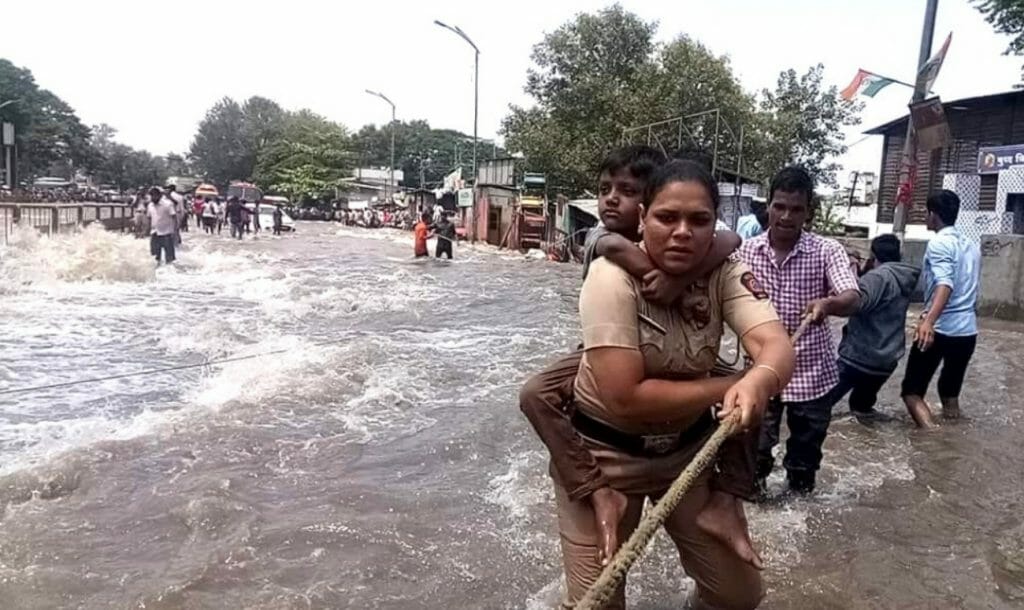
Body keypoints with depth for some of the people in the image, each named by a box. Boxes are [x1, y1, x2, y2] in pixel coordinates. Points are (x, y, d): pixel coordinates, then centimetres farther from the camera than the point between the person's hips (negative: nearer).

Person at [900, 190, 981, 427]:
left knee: (912, 390, -2)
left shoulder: (938, 243, -10)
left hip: (940, 328, -7)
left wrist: (928, 321, -39)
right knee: (950, 393, 17)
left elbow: (945, 285, -25)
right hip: (967, 330, 8)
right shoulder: (971, 245, 15)